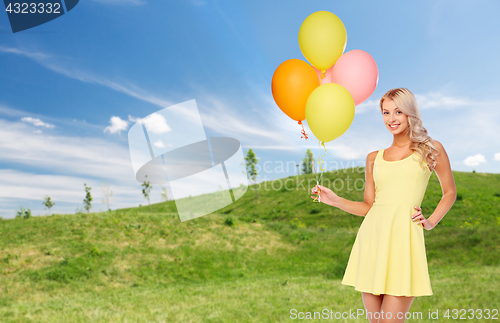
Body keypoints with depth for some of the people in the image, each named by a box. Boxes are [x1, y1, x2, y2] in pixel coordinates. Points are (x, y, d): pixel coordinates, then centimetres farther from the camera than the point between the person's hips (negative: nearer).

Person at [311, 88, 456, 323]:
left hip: (403, 237, -3)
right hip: (371, 237, 3)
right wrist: (334, 200, 1)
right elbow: (368, 206, 14)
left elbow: (450, 192, 17)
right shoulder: (374, 158, 15)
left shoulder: (431, 149, 9)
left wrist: (431, 221, 3)